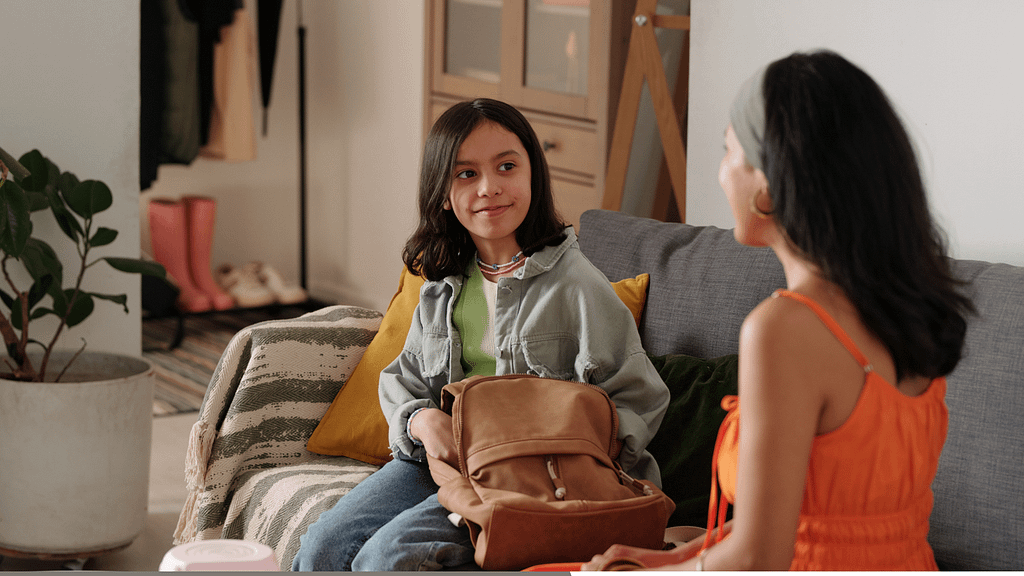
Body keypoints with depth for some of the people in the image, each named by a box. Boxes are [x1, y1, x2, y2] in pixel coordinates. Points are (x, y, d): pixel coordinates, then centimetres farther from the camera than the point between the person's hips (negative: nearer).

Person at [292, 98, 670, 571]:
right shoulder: (442, 288, 12)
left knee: (388, 555, -26)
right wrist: (423, 421, -5)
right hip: (439, 458, 6)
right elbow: (401, 381, 20)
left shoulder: (575, 286, -7)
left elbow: (641, 403, -7)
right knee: (321, 549, -14)